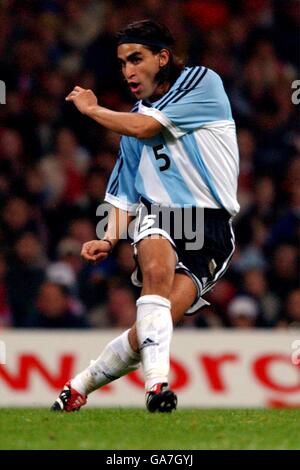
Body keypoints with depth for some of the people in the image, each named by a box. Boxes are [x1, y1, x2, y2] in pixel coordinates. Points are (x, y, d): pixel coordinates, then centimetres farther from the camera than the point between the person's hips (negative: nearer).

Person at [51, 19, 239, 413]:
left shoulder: (203, 82, 1)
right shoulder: (133, 119, 19)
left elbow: (145, 128, -7)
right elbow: (124, 192, 24)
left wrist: (92, 109, 8)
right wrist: (110, 238, 5)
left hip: (212, 232, -3)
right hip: (158, 218, 3)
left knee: (155, 326, -19)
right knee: (157, 267, -34)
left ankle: (81, 385, -1)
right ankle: (156, 381, -41)